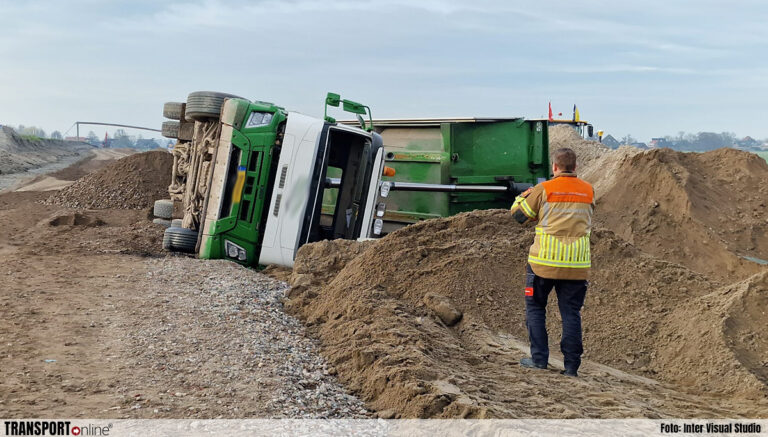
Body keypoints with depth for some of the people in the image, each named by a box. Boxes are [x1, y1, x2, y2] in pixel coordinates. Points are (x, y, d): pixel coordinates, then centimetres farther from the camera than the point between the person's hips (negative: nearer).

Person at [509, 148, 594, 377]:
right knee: (571, 313, 9)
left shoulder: (544, 189, -6)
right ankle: (572, 365, 9)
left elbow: (518, 214, 3)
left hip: (545, 261, -3)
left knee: (535, 307, 13)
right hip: (577, 264, 3)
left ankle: (539, 358, 12)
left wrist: (523, 196, 22)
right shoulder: (588, 190, 5)